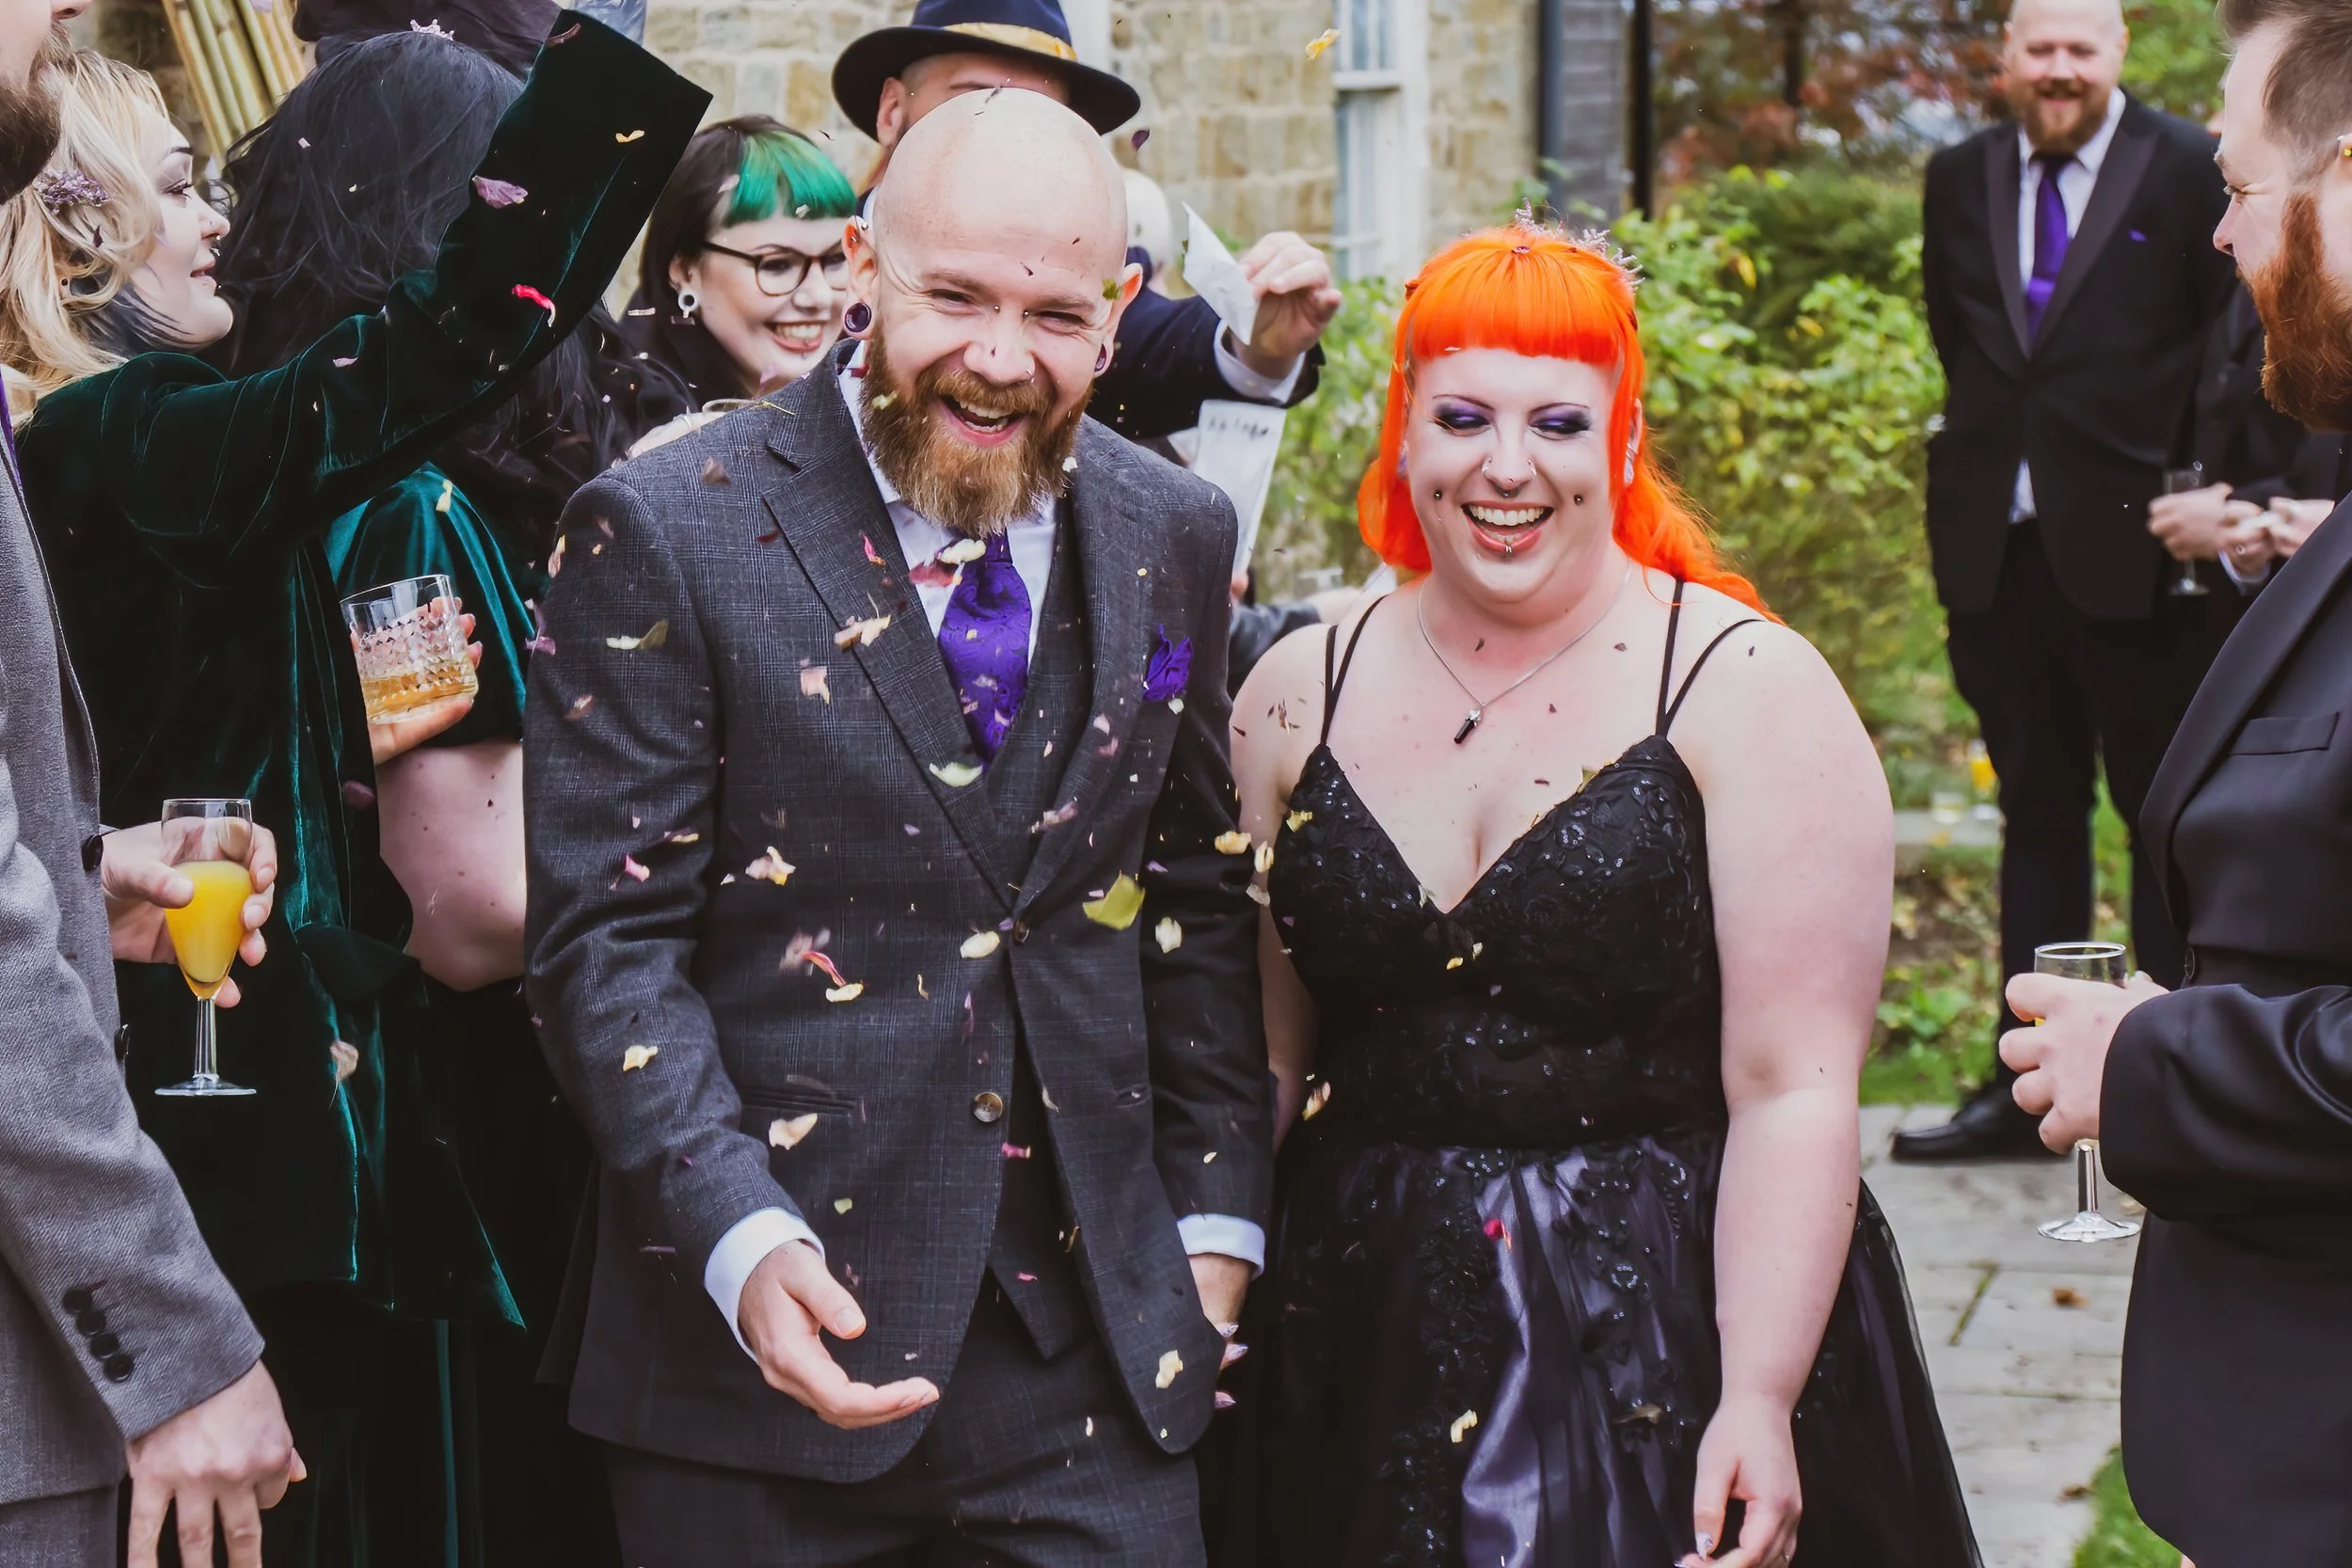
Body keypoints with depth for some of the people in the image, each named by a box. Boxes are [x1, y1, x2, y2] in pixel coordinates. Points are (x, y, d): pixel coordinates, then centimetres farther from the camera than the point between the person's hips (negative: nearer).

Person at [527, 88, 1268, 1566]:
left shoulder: (1174, 538, 6)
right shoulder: (669, 531, -7)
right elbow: (609, 938, -9)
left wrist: (1216, 1220, 10)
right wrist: (742, 1245, -20)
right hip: (764, 1333, -3)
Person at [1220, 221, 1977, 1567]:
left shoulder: (1747, 690, -7)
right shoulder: (1301, 695, 5)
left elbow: (1795, 1088, -13)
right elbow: (1259, 1057, 8)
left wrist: (1759, 1404, -19)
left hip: (1666, 1343, -3)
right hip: (1366, 1344, 3)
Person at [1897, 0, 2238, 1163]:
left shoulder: (2187, 172, -4)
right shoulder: (1958, 181, 10)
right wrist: (1987, 438, 13)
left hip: (2131, 547, -4)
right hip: (1996, 544, 5)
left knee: (2164, 814, 2)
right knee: (2037, 812, 11)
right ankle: (2026, 1081, 16)